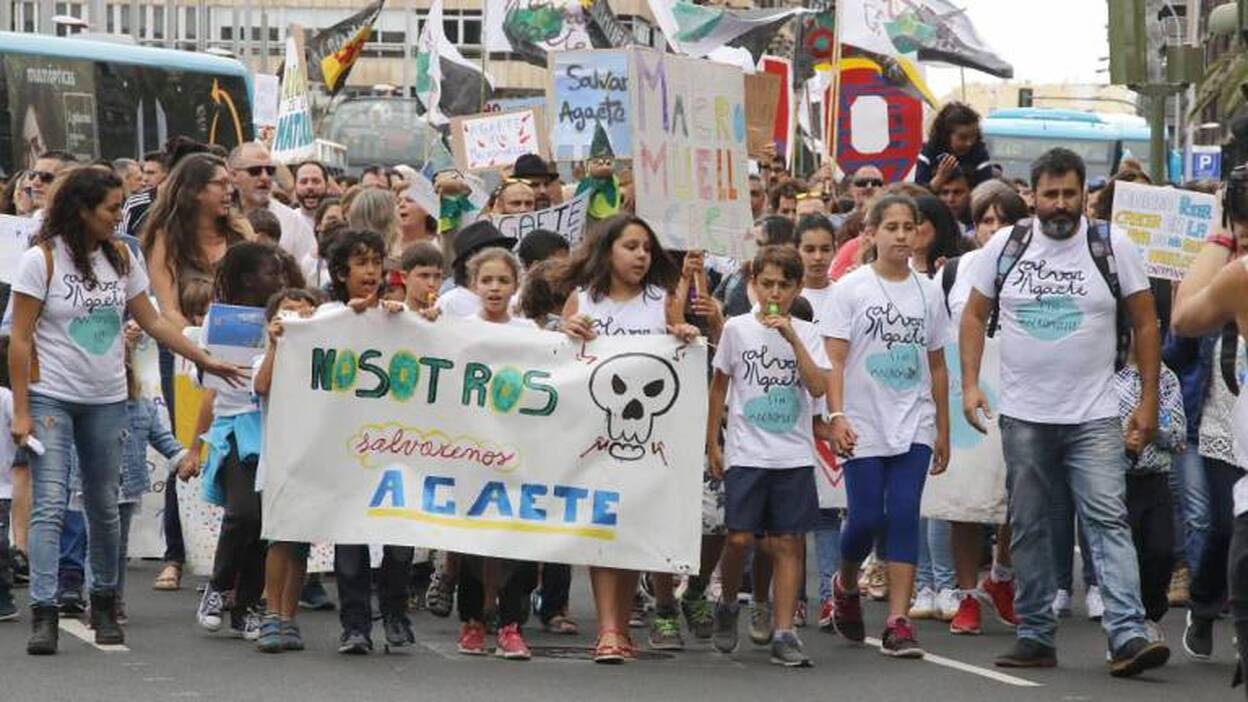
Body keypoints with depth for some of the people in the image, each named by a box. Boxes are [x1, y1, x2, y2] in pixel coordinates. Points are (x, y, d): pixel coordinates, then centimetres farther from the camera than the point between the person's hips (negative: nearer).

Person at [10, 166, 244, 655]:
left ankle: (104, 603, 26)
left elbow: (153, 323, 14)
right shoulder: (42, 260, -8)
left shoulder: (120, 259, 7)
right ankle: (43, 614, -14)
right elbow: (20, 340, -9)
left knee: (104, 506, 11)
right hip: (51, 397, -5)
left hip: (107, 399, 5)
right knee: (50, 506, -11)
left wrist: (205, 360, 9)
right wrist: (20, 412, -12)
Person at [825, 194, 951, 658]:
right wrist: (836, 416, -16)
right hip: (864, 427, -2)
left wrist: (943, 430, 14)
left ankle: (898, 623, -7)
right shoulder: (852, 288, -1)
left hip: (914, 427, 2)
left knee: (904, 516, -7)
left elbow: (937, 366, 14)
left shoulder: (928, 292, 9)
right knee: (867, 518, -4)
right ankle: (845, 585, 28)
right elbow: (835, 359, -6)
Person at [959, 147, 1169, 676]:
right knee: (1027, 527, 8)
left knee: (1107, 520, -13)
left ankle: (1127, 635, -20)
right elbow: (975, 315, 11)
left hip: (1094, 417, -3)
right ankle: (1035, 637, 16)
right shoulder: (1005, 246, 4)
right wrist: (970, 384, -1)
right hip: (1023, 415, 3)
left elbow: (1145, 324, 2)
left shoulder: (1113, 249, -1)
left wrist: (1149, 400, -2)